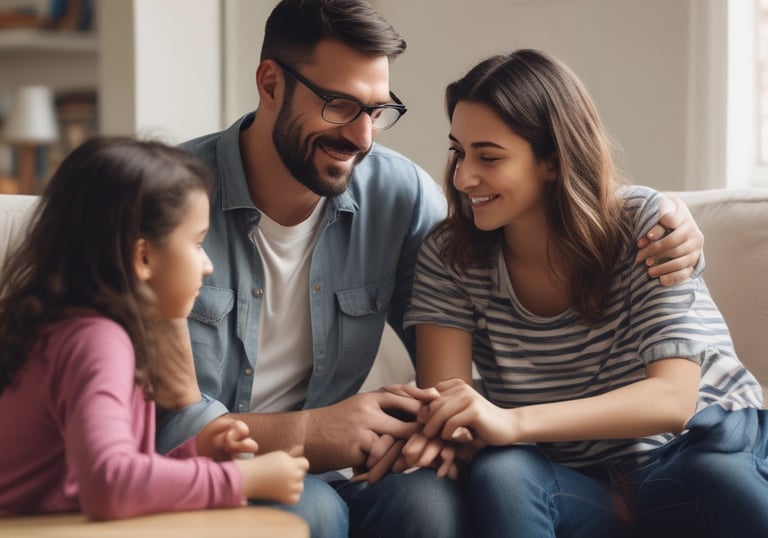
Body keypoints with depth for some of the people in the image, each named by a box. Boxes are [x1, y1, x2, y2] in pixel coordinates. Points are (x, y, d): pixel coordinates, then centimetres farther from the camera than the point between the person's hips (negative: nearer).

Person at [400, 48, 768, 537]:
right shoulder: (450, 258, -5)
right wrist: (443, 431, -40)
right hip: (576, 484, 2)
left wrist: (511, 422, -37)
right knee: (499, 475, -31)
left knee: (719, 475, -36)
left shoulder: (643, 224, -12)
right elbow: (444, 406, -13)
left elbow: (673, 398, -23)